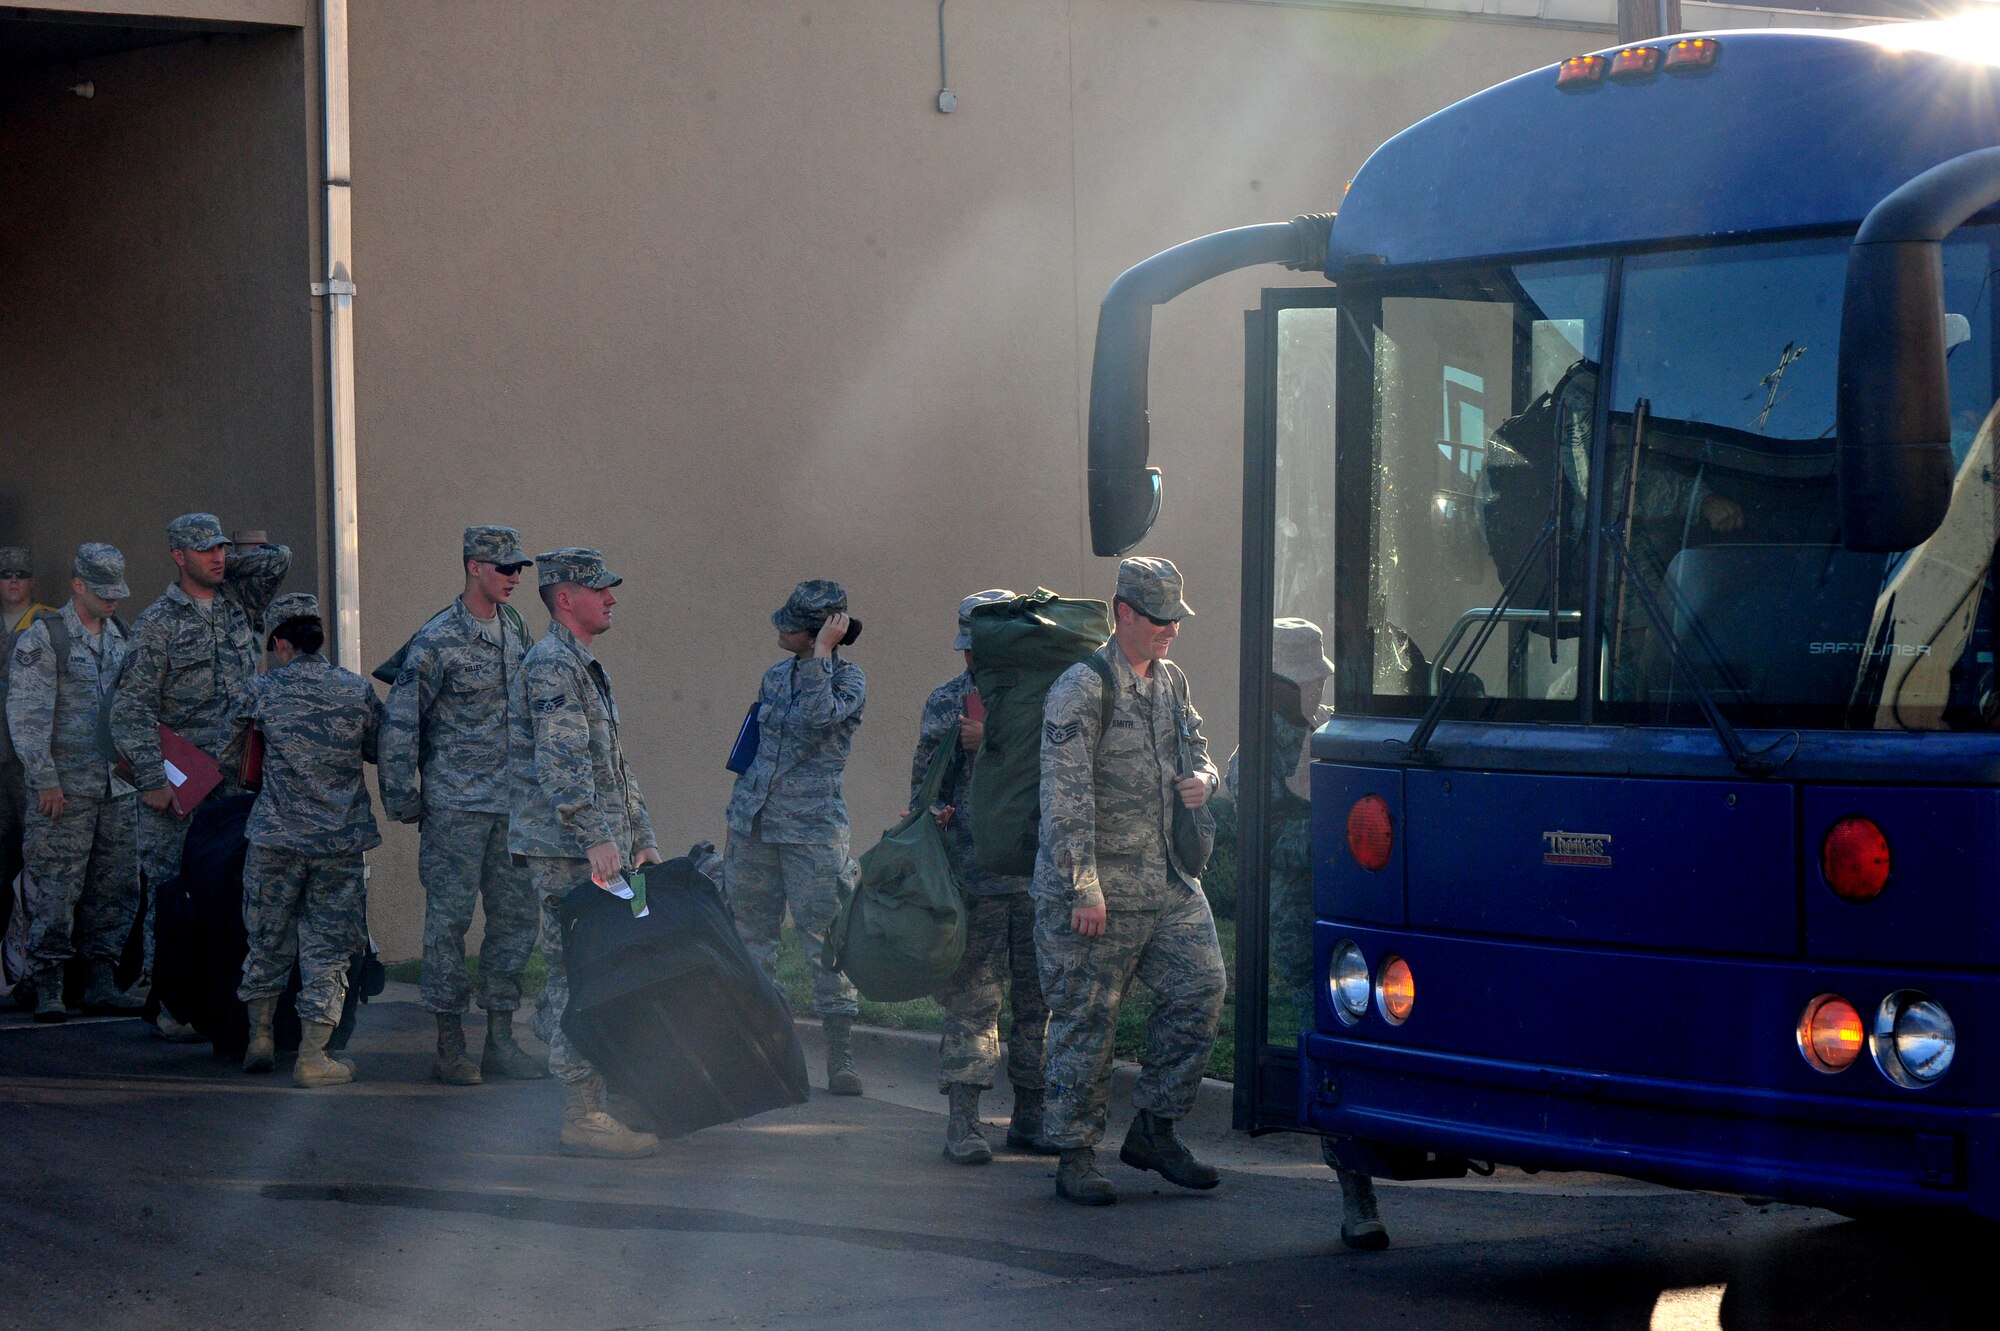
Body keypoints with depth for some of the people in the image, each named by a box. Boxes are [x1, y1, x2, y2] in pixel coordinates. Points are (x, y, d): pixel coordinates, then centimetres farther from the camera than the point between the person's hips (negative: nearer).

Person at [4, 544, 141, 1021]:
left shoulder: (121, 635, 14)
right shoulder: (43, 638, -6)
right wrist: (45, 780, -14)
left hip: (118, 786, 6)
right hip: (65, 789, -6)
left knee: (116, 887, 6)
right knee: (55, 890, -6)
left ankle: (101, 983, 13)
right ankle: (48, 990, -2)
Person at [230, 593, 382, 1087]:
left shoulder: (263, 690, -2)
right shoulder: (358, 690, 1)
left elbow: (231, 745, 14)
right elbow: (379, 751, 14)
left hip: (276, 837, 0)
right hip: (341, 840, 0)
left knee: (268, 940, 15)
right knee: (327, 948, 4)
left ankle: (259, 1039, 25)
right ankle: (312, 1056, 0)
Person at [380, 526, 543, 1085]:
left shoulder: (515, 629, 11)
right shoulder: (438, 641, -11)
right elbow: (398, 723, -9)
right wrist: (402, 800, -9)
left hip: (512, 802, 7)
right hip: (456, 803, -7)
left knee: (517, 915, 6)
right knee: (450, 918, -2)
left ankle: (500, 1040, 14)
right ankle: (449, 1047, 3)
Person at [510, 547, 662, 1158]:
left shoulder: (585, 668, 21)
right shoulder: (551, 665, -12)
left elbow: (614, 765, 26)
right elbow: (562, 762, -23)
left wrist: (642, 838, 21)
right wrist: (596, 836, -29)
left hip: (600, 851, 10)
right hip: (566, 851, -10)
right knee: (580, 976, -10)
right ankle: (583, 1115, -9)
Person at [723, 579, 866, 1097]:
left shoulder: (847, 678, -6)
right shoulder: (777, 675, 11)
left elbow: (817, 717, -27)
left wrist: (820, 654, -19)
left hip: (811, 828, -6)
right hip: (752, 821, 6)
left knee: (825, 939, -6)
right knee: (750, 935, 10)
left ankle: (841, 1058, -2)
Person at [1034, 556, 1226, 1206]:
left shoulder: (1171, 682, 13)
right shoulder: (1082, 688, -11)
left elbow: (1197, 751, 26)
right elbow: (1066, 795, -16)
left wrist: (1201, 778, 0)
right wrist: (1084, 886, -20)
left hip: (1169, 883, 7)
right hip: (1097, 888, -7)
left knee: (1201, 989, 1)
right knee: (1086, 1019, -1)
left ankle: (1153, 1131, 15)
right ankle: (1076, 1157, 8)